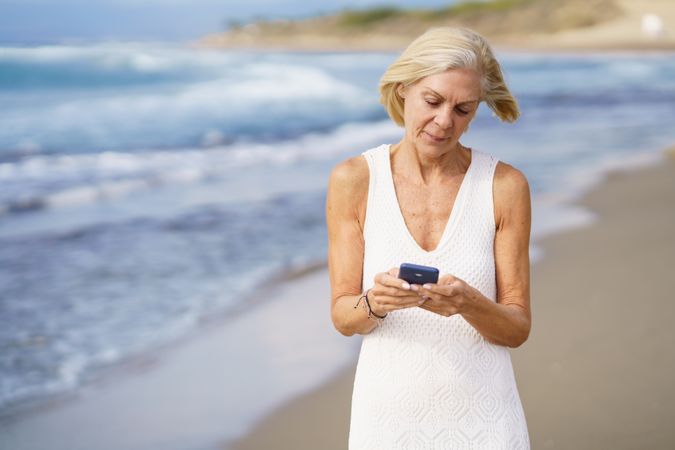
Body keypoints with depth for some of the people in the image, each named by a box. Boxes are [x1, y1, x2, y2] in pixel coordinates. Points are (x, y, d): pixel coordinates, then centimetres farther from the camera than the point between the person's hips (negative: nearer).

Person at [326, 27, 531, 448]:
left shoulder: (505, 185, -8)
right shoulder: (354, 179, -7)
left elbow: (517, 328, -5)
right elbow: (343, 316, -4)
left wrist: (467, 303, -24)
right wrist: (375, 302, -25)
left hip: (481, 416, 0)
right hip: (388, 411, 0)